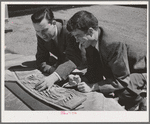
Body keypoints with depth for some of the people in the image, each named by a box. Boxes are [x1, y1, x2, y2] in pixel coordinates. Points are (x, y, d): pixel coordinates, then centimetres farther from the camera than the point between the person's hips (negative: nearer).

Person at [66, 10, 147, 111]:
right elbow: (94, 72, -2)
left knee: (123, 90, -32)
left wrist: (92, 87, -33)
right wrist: (81, 80, -22)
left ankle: (140, 101, 3)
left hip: (143, 71, -8)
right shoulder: (90, 42, -10)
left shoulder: (114, 43, -36)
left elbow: (121, 80, -32)